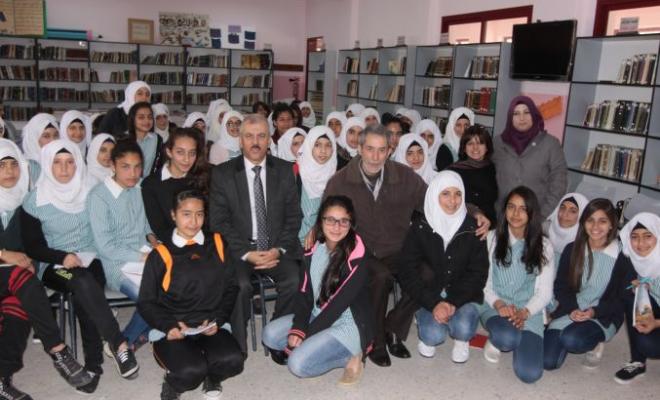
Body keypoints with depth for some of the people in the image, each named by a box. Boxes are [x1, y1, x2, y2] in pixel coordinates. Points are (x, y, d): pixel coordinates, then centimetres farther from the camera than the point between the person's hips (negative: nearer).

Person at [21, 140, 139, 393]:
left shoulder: (89, 193, 1)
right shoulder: (35, 201, -3)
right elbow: (32, 246, -2)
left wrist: (85, 257, -7)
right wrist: (63, 257, -18)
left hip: (91, 259, 2)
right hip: (55, 266, -1)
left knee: (83, 294, -30)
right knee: (83, 283, -34)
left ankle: (93, 364, -23)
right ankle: (119, 344, -32)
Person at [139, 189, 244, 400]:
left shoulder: (217, 244, 8)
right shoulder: (161, 254, 0)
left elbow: (231, 287, 9)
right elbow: (146, 302, 3)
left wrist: (217, 320, -6)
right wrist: (169, 325, -13)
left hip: (210, 327, 2)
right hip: (173, 332, -2)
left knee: (232, 361, -26)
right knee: (191, 371, -30)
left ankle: (211, 377, 12)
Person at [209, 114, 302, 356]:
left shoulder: (285, 170, 8)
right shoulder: (222, 173, 3)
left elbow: (294, 215, 6)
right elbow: (218, 221, -2)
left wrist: (279, 249, -10)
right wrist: (246, 253, -14)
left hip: (276, 248, 2)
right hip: (238, 250, -1)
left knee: (295, 281, -26)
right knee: (240, 285, -30)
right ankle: (237, 347, -8)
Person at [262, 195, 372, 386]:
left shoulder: (355, 258, -21)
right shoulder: (313, 250, -2)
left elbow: (339, 303, -21)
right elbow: (304, 294, -1)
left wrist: (306, 333, -17)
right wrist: (297, 328, -16)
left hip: (349, 325, -7)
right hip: (318, 317, 7)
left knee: (298, 364, -22)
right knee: (270, 334, -6)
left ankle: (350, 357, -2)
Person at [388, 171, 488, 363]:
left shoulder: (472, 228, -5)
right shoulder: (420, 227, -8)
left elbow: (478, 272, -3)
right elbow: (407, 271, -9)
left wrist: (454, 302, -16)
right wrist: (433, 303, -19)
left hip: (462, 296, 1)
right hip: (428, 295, -1)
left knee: (464, 329, -27)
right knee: (434, 335, -25)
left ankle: (461, 339, 11)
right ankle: (426, 327, 12)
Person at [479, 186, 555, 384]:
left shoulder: (543, 246, 3)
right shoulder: (492, 238, 1)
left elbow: (545, 293, 1)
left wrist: (524, 313, -16)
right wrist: (498, 304, -17)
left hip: (528, 312, 2)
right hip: (495, 306, -1)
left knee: (530, 373, -18)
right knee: (507, 337, -38)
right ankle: (496, 340, 2)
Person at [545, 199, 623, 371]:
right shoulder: (572, 250, -1)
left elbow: (619, 298, -5)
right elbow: (560, 286, 1)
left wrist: (594, 312, -21)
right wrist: (572, 310, -17)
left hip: (603, 317, -2)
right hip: (569, 311, 3)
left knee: (571, 340, -32)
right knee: (547, 361, -12)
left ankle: (595, 344, 3)